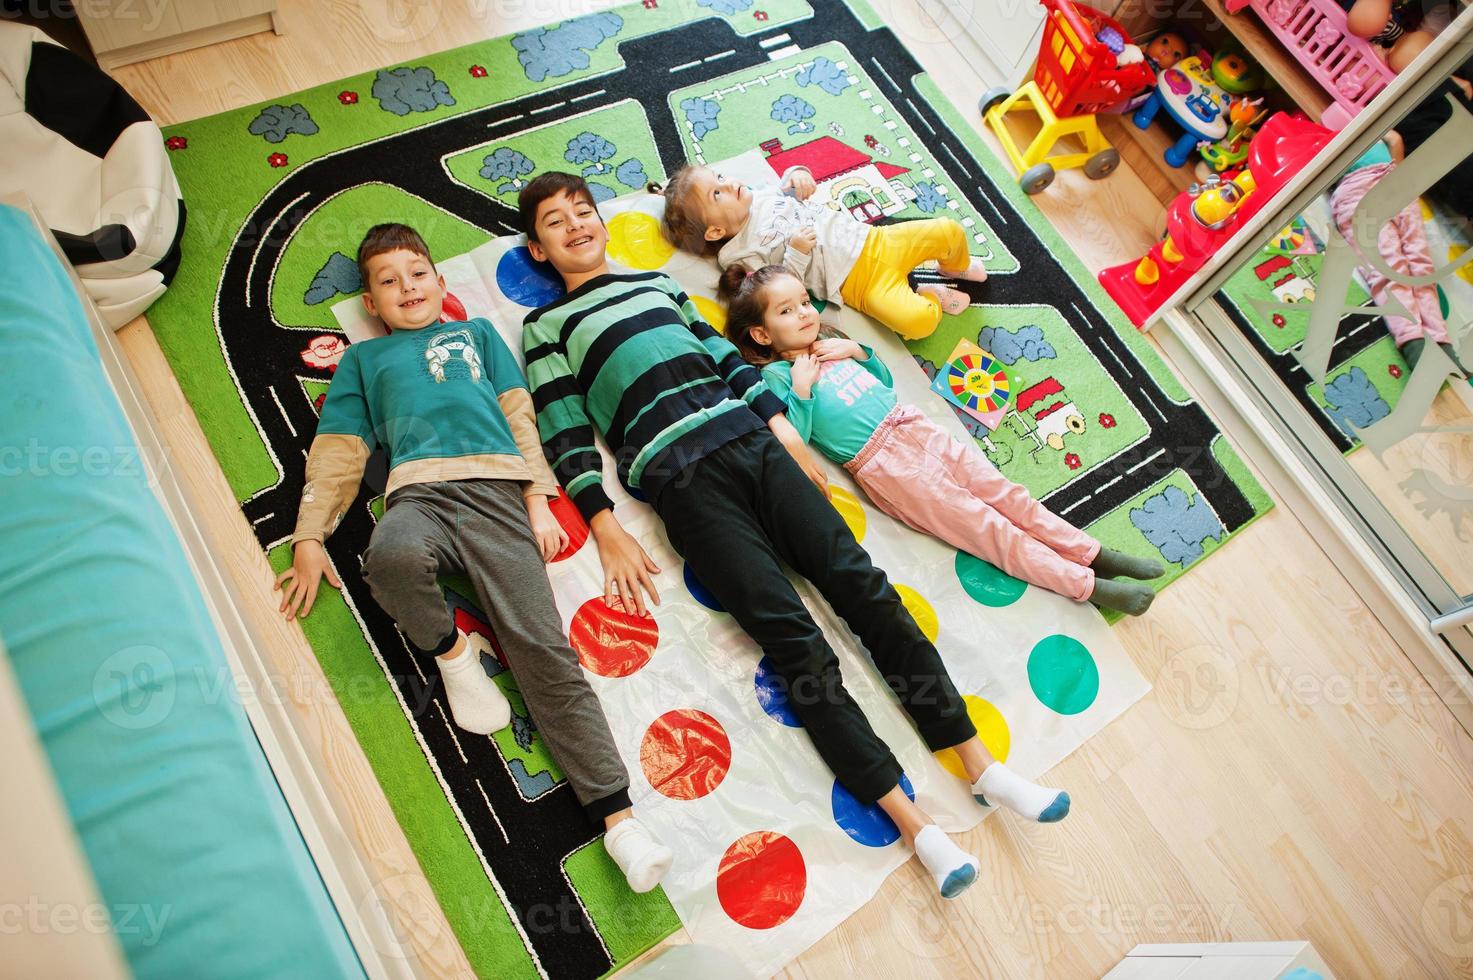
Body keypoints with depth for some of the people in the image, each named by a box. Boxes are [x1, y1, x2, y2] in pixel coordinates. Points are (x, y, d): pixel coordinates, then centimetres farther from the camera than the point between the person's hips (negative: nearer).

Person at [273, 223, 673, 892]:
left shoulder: (475, 332, 30)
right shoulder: (363, 358, 29)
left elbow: (520, 415, 19)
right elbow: (337, 452, 22)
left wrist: (539, 498, 5)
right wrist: (309, 538, 10)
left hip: (496, 488, 0)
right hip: (419, 492, 1)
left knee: (543, 648, -16)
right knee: (391, 557, -39)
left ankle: (618, 815, -19)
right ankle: (452, 652, -8)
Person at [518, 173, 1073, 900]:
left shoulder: (656, 283, 27)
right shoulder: (546, 328, 13)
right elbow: (566, 439, 3)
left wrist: (789, 437, 12)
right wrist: (608, 534, -7)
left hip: (750, 439, 5)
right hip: (679, 475, -4)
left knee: (860, 581, -8)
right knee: (791, 635, -15)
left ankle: (979, 764, -4)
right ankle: (911, 823, -15)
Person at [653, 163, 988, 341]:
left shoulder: (765, 196, 9)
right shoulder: (738, 255, -10)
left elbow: (801, 192, 27)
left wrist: (798, 175, 4)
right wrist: (795, 253, -24)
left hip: (876, 239, 6)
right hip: (858, 283, -6)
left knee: (949, 230, 0)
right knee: (918, 320, -28)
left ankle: (955, 266, 34)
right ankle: (929, 296, 7)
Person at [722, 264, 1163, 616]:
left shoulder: (829, 346, 18)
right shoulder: (777, 374, -2)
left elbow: (886, 383, 25)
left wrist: (857, 350, 10)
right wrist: (802, 387, -17)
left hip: (913, 426, 7)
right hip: (880, 464, -7)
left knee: (1002, 492, 0)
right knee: (980, 523, -7)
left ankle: (1093, 553, 7)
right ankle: (1086, 585, -5)